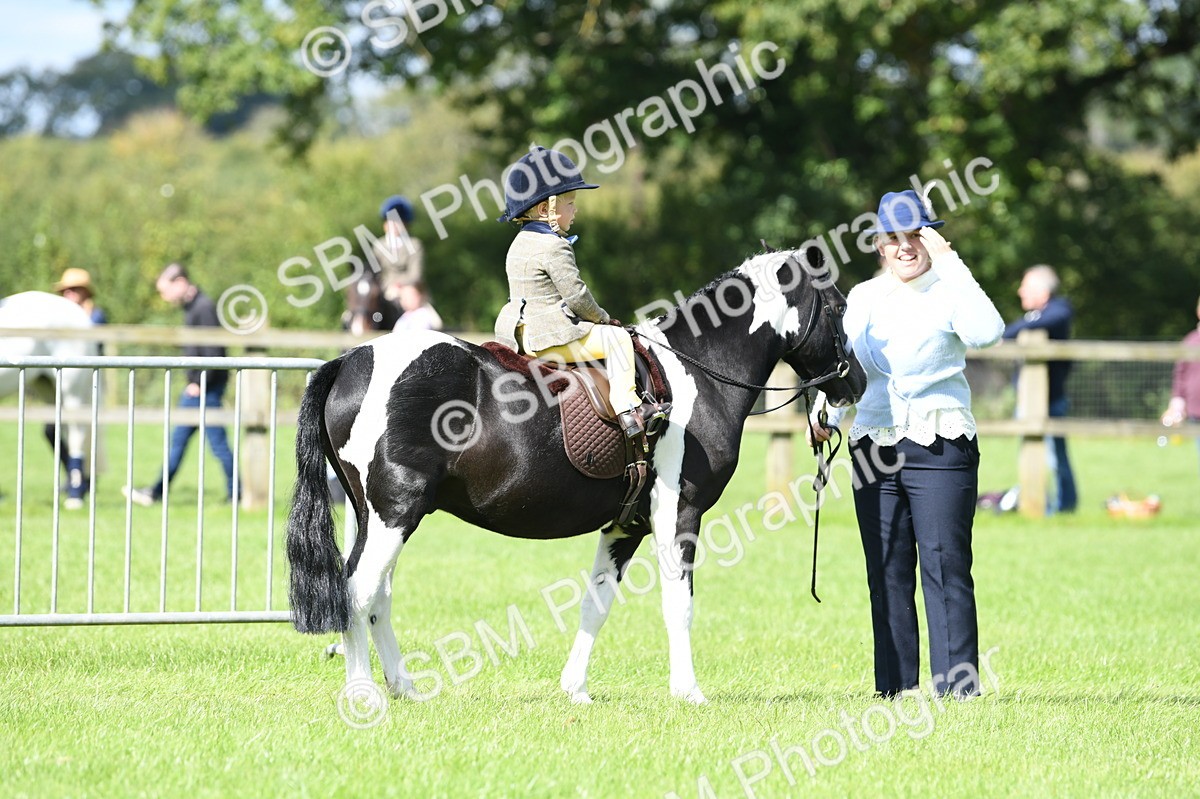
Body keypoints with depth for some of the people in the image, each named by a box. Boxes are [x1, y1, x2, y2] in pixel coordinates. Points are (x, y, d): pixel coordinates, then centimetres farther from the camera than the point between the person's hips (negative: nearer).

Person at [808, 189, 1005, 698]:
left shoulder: (948, 292, -2)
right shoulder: (862, 298, 13)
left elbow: (985, 332, -22)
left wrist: (950, 265, -20)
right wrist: (825, 417, 1)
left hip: (941, 448, -5)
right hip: (874, 449, 5)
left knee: (946, 568, -8)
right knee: (887, 575, 7)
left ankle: (958, 687, -7)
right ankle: (896, 689, 12)